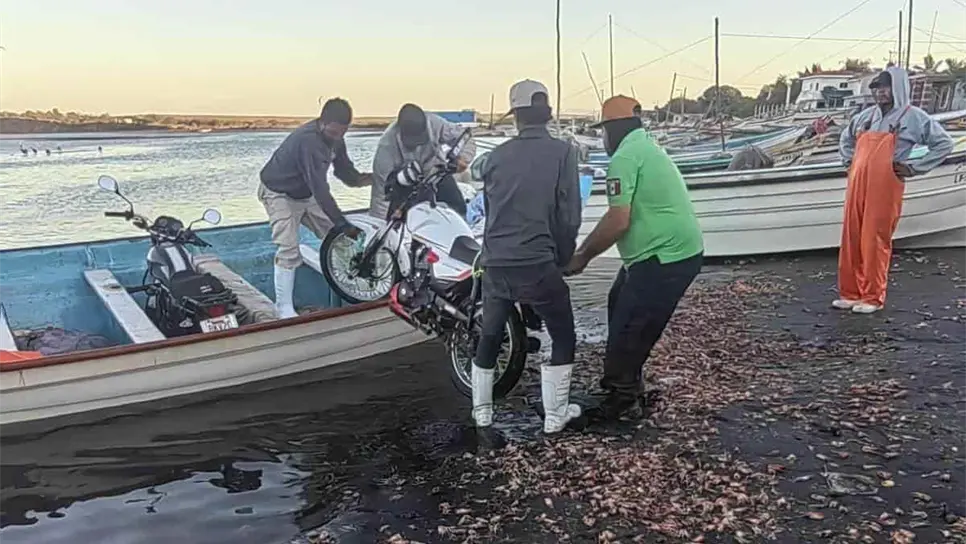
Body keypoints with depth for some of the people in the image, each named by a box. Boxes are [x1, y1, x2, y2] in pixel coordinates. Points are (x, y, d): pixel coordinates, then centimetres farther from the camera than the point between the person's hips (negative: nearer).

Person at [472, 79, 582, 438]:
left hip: (495, 263, 4)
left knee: (489, 338, 21)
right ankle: (554, 417, 19)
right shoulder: (562, 152, -3)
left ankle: (482, 414, 29)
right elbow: (569, 215, -7)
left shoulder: (497, 155, 8)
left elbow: (489, 208, 13)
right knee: (563, 338, 15)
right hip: (537, 264, -4)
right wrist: (563, 258, 8)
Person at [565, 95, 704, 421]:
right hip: (677, 250, 11)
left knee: (628, 329, -3)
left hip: (665, 257, -11)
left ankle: (623, 403, 10)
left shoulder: (625, 157, -14)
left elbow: (618, 221, -22)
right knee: (621, 307, 24)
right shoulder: (646, 148, 18)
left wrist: (583, 256, -10)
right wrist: (585, 247, 19)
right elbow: (625, 214, 21)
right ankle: (620, 384, 36)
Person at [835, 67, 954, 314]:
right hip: (856, 186, 5)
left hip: (885, 189, -5)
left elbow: (944, 143, 2)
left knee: (876, 242, -3)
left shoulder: (913, 117, 1)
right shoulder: (866, 115, 14)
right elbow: (846, 138, 30)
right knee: (851, 240, 6)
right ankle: (850, 293, 15)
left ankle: (873, 297, 6)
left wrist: (914, 168, -3)